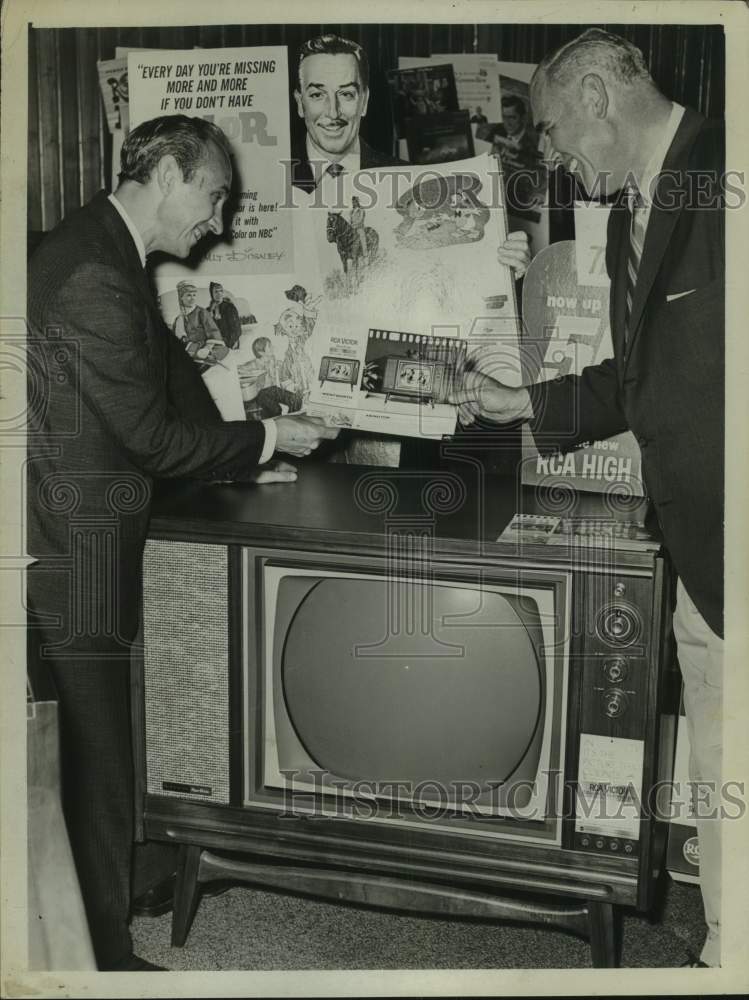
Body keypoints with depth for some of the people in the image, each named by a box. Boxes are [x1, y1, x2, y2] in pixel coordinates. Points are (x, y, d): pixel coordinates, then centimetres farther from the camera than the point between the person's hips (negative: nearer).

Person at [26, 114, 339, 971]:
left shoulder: (106, 253, 9)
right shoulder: (92, 277, -23)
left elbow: (169, 371, 17)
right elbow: (153, 435, -21)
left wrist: (245, 459, 14)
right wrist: (264, 440, -8)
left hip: (87, 536, 10)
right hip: (67, 547, -10)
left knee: (94, 736, 24)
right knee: (93, 746, 3)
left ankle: (114, 870, 44)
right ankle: (102, 950, 20)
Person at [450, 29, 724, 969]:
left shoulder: (721, 178, -14)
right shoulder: (635, 213, 13)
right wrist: (521, 403, 22)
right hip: (698, 552, 8)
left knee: (729, 783, 4)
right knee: (714, 780, 19)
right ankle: (720, 950, 35)